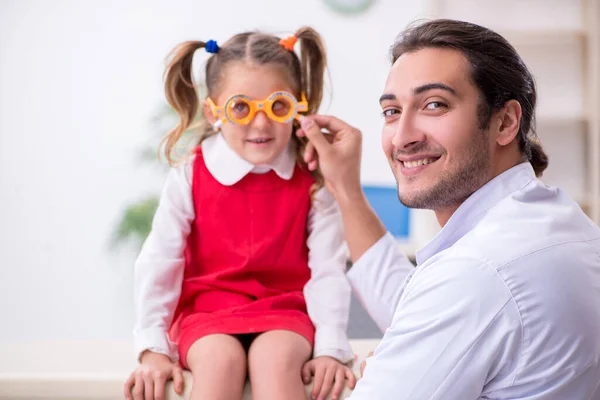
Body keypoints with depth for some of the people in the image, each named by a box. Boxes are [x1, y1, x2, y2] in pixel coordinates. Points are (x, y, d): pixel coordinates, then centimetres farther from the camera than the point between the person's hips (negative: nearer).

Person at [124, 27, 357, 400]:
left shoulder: (312, 180, -4)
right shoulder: (190, 176, -5)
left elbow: (328, 270, -7)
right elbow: (159, 263, -5)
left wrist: (331, 348, -17)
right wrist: (153, 349, -11)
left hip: (284, 311, 0)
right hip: (206, 312, 0)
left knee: (276, 356, -32)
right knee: (220, 358, -31)